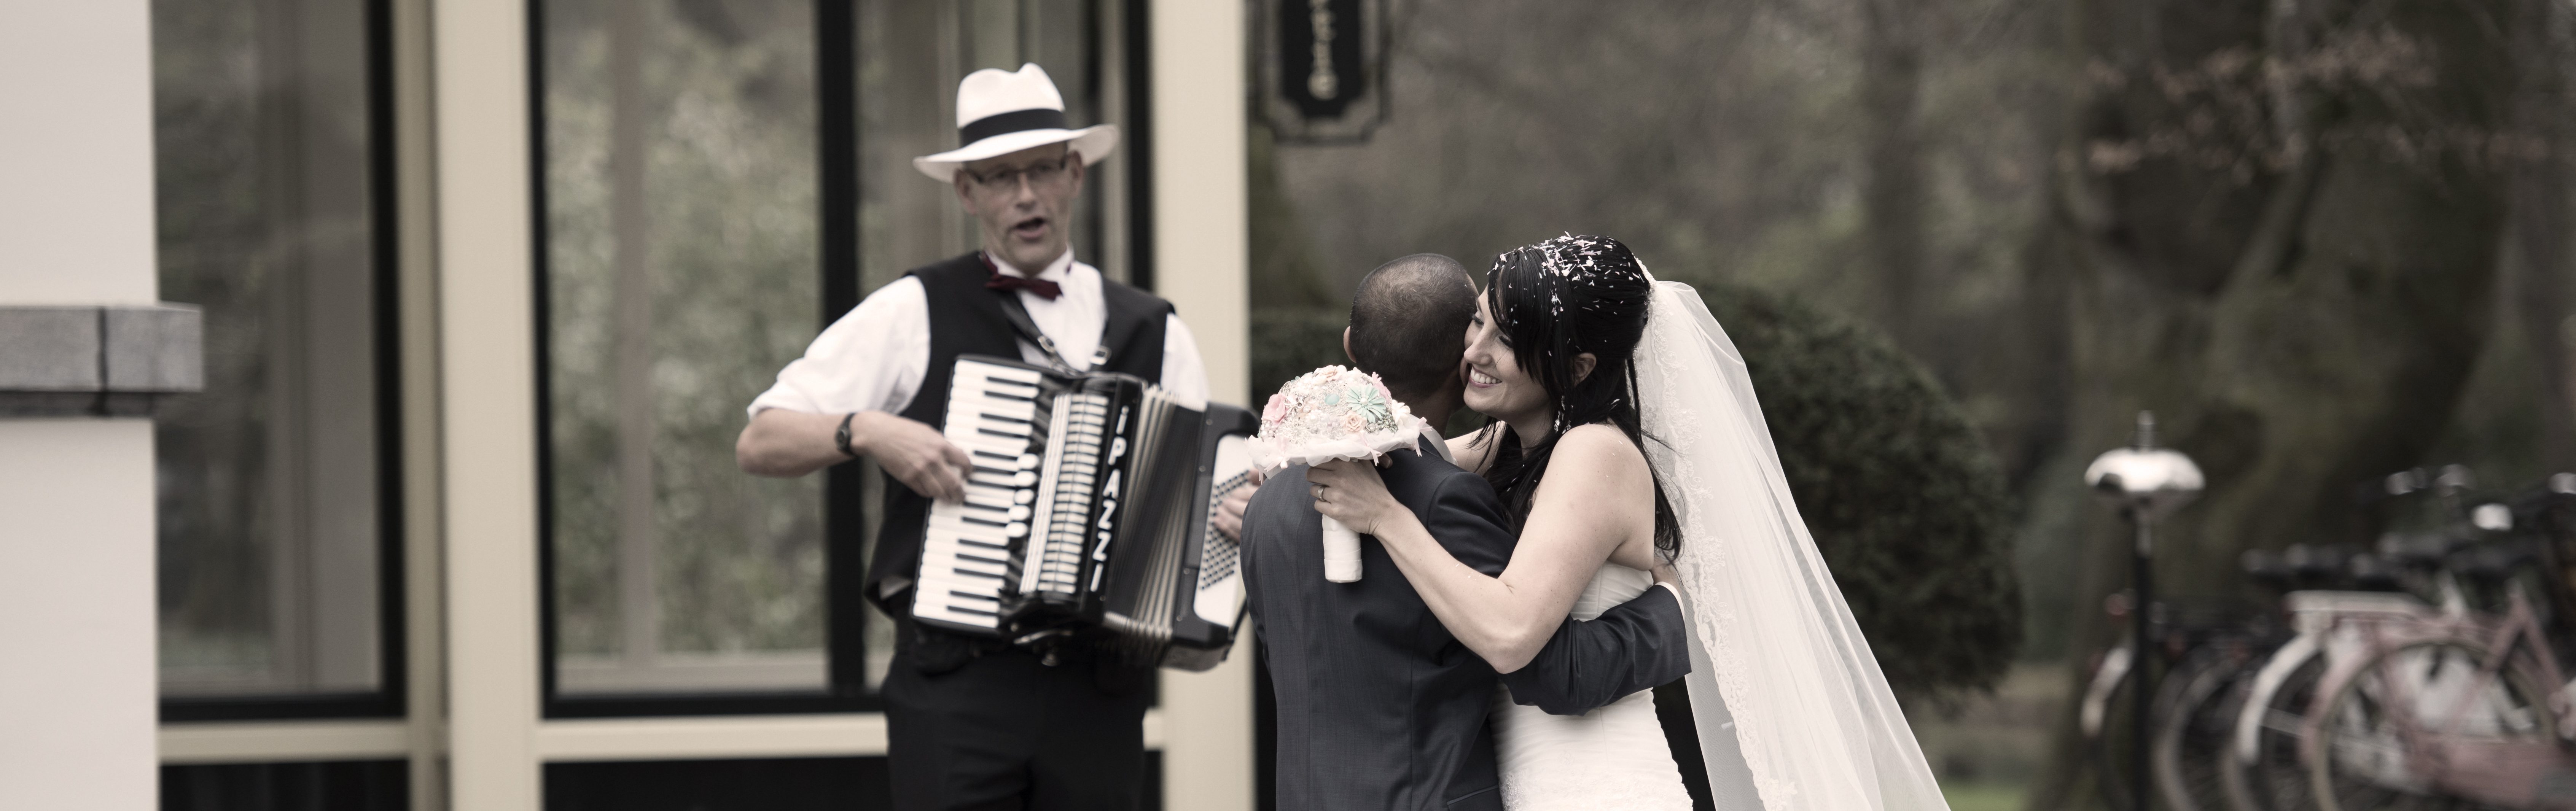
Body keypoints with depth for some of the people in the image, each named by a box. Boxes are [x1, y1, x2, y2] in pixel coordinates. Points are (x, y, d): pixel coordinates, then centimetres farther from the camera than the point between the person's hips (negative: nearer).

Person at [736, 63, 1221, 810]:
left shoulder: (1152, 333, 14)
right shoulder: (913, 314, 5)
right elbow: (760, 444, 3)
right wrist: (866, 431, -14)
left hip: (1101, 689, 3)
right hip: (955, 686, -3)